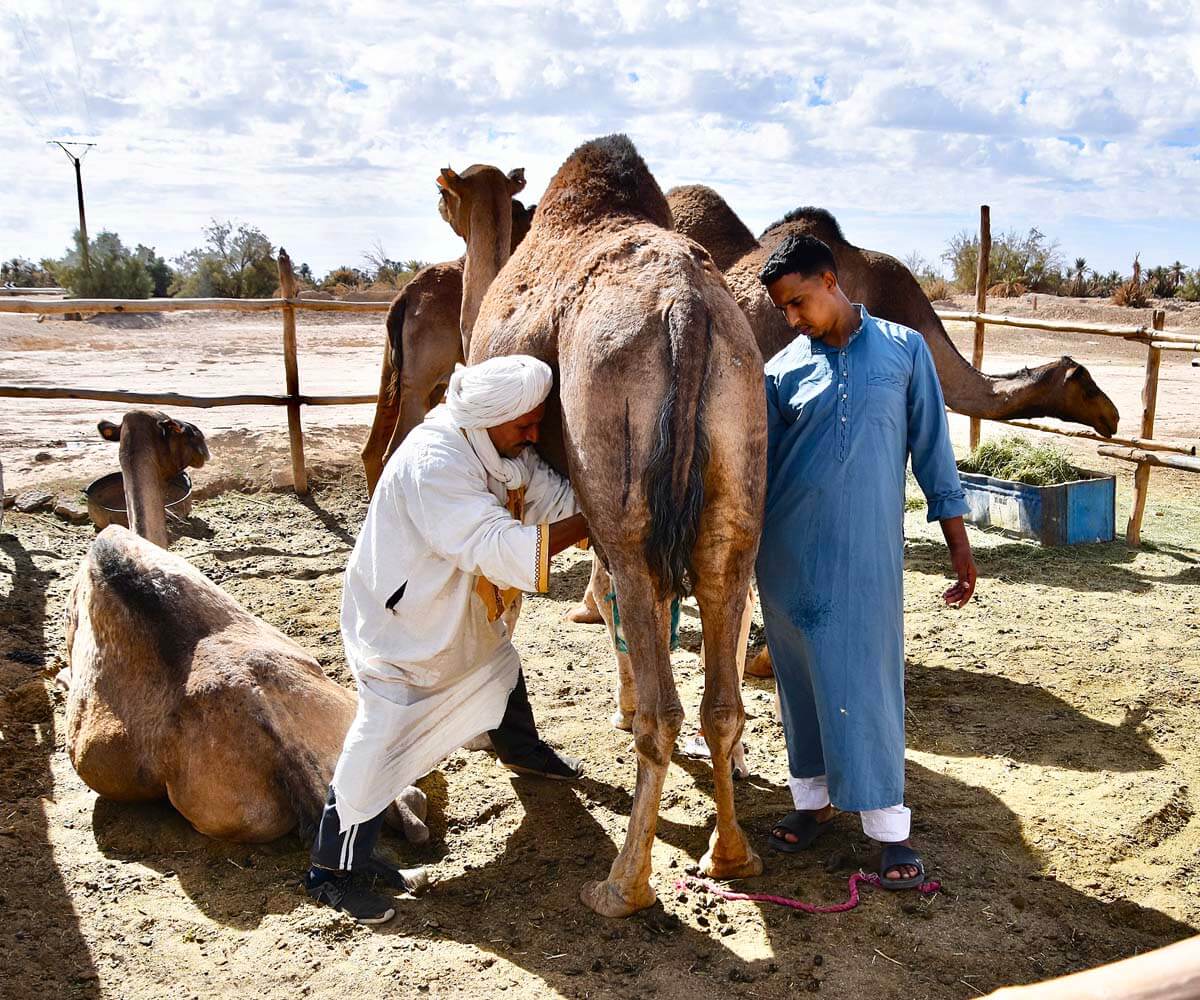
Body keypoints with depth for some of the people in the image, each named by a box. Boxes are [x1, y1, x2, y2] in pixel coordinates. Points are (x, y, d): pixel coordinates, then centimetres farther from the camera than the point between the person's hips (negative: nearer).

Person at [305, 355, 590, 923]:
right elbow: (495, 547, -41)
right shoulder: (433, 461, -36)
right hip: (398, 618, -10)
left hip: (465, 611, 10)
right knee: (385, 736, -12)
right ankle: (334, 870, 0)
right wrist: (589, 522, -38)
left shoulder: (506, 450, -5)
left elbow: (559, 499, -8)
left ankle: (521, 751, 60)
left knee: (501, 670, 30)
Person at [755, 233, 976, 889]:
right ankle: (812, 800, 28)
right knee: (801, 681, 11)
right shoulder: (783, 370, 4)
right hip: (788, 555, 2)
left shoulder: (903, 348, 2)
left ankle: (889, 829, 11)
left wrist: (958, 541, 3)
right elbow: (754, 466, 9)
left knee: (866, 684, -1)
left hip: (867, 553, -2)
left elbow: (931, 447, 4)